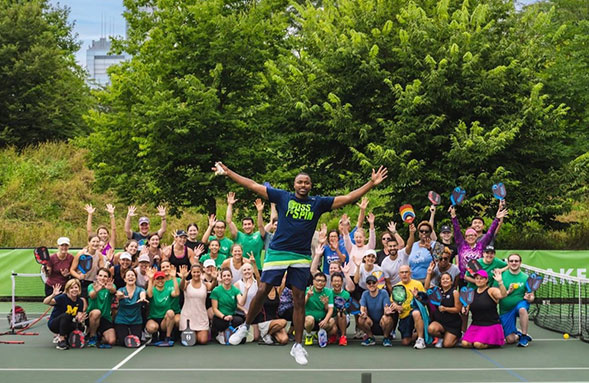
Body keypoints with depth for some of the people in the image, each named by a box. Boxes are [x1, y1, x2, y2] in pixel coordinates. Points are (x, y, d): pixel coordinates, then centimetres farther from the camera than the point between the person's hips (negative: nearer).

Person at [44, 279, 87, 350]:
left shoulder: (80, 301, -4)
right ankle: (61, 340, -23)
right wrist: (53, 295, -51)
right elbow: (45, 302, -32)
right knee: (66, 315, -34)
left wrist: (79, 319, -32)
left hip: (66, 325, 5)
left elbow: (78, 316, -8)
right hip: (53, 324, -5)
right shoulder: (63, 298, -20)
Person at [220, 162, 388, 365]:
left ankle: (297, 345, 11)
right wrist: (228, 172, 1)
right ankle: (245, 327, 18)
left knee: (299, 300, 3)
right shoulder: (282, 197, 3)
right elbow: (253, 185, 3)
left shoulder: (318, 203, 6)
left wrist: (371, 184, 0)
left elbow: (348, 198, 6)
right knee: (262, 291, -5)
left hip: (302, 256, 1)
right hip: (277, 252, -1)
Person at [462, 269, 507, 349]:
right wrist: (465, 310, 0)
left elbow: (503, 295, -27)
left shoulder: (491, 291, -6)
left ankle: (495, 342, 5)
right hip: (475, 325, 5)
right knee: (465, 343, -17)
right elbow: (468, 306, 24)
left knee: (478, 344, -26)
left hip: (491, 325, -5)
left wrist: (500, 282, -42)